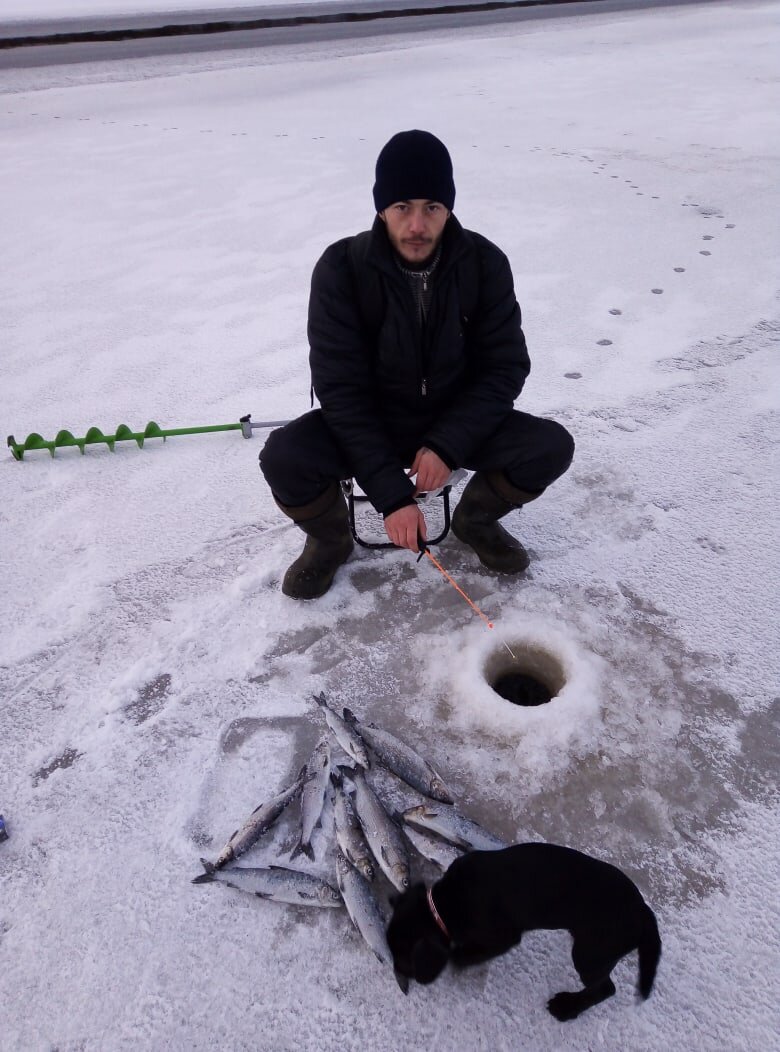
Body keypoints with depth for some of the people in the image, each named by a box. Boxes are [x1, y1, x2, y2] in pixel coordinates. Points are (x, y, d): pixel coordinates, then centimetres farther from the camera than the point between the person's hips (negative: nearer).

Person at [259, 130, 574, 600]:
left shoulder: (485, 263, -12)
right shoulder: (341, 268, -18)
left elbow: (506, 367, -9)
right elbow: (341, 389, -20)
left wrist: (447, 445, -25)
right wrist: (392, 494, -27)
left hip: (455, 420, 2)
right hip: (370, 423, -1)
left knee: (552, 447, -21)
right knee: (284, 459, -29)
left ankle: (476, 518, 10)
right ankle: (331, 539, 6)